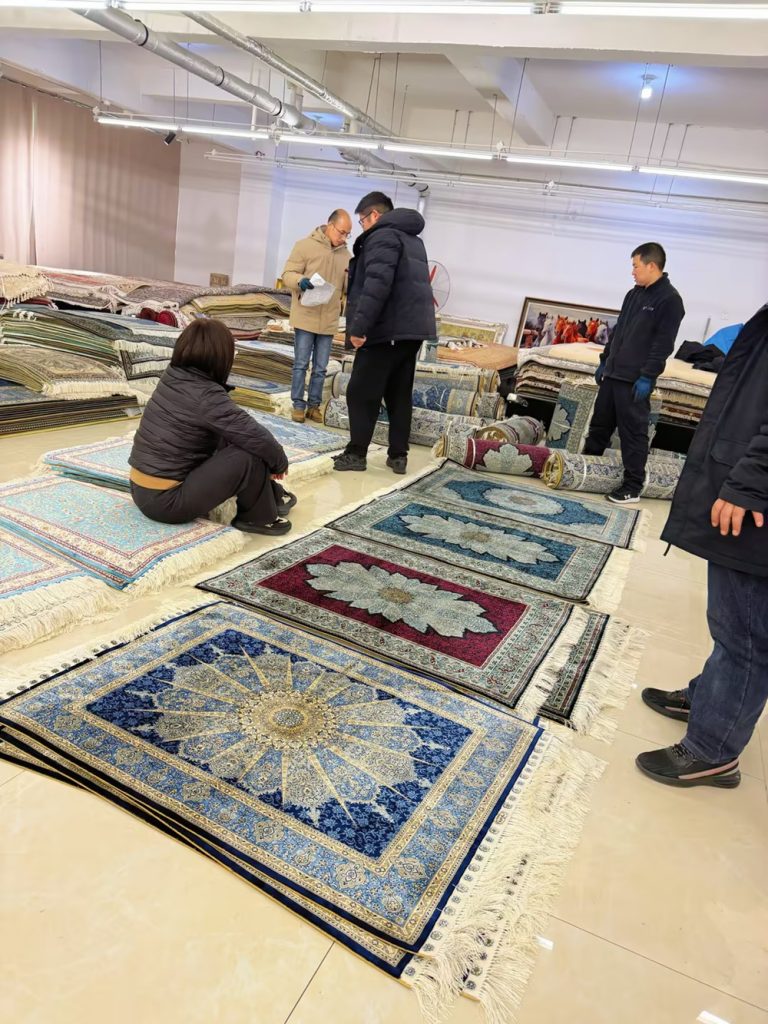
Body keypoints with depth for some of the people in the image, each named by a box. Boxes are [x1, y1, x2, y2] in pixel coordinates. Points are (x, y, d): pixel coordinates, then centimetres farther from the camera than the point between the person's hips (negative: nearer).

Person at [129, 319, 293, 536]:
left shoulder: (173, 377, 2)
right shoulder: (207, 397, -22)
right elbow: (256, 436, -21)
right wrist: (280, 461, -3)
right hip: (165, 500, -9)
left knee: (229, 438, 18)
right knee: (251, 454, -16)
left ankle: (272, 495, 27)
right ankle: (257, 517, 6)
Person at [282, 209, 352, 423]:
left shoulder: (345, 254, 9)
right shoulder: (305, 245, -6)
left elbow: (348, 286, 13)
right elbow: (287, 274, -7)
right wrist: (300, 281, -28)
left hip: (329, 320, 4)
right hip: (306, 317, -4)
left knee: (320, 367, 10)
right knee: (301, 364, 2)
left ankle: (314, 405, 20)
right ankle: (298, 405, 12)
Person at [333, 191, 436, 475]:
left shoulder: (382, 236, -9)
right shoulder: (413, 240, 22)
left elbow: (377, 284, -22)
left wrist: (360, 326, -24)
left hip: (387, 330, -9)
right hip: (411, 327, 9)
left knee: (362, 393, -1)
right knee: (400, 395, 11)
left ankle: (356, 453, 4)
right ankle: (398, 455, 14)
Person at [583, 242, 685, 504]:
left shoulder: (669, 299, -9)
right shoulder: (634, 294, 15)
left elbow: (663, 344, -15)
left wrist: (647, 377, -19)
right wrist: (604, 360, 19)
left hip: (635, 380, -8)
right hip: (613, 374, 8)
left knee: (633, 431, -3)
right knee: (600, 423, 15)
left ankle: (633, 486, 4)